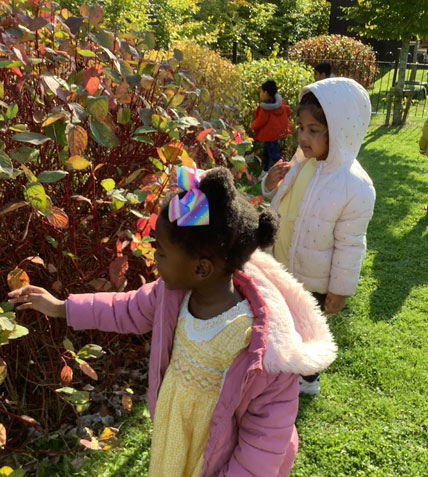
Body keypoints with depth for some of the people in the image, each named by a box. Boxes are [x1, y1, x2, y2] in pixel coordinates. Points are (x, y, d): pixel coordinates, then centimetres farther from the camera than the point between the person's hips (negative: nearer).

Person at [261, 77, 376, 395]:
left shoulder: (355, 187, -29)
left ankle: (308, 379, 47)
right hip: (282, 267, 6)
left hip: (314, 279, -6)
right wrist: (271, 186, -14)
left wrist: (340, 290, -13)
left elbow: (350, 246, -21)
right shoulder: (302, 162, -10)